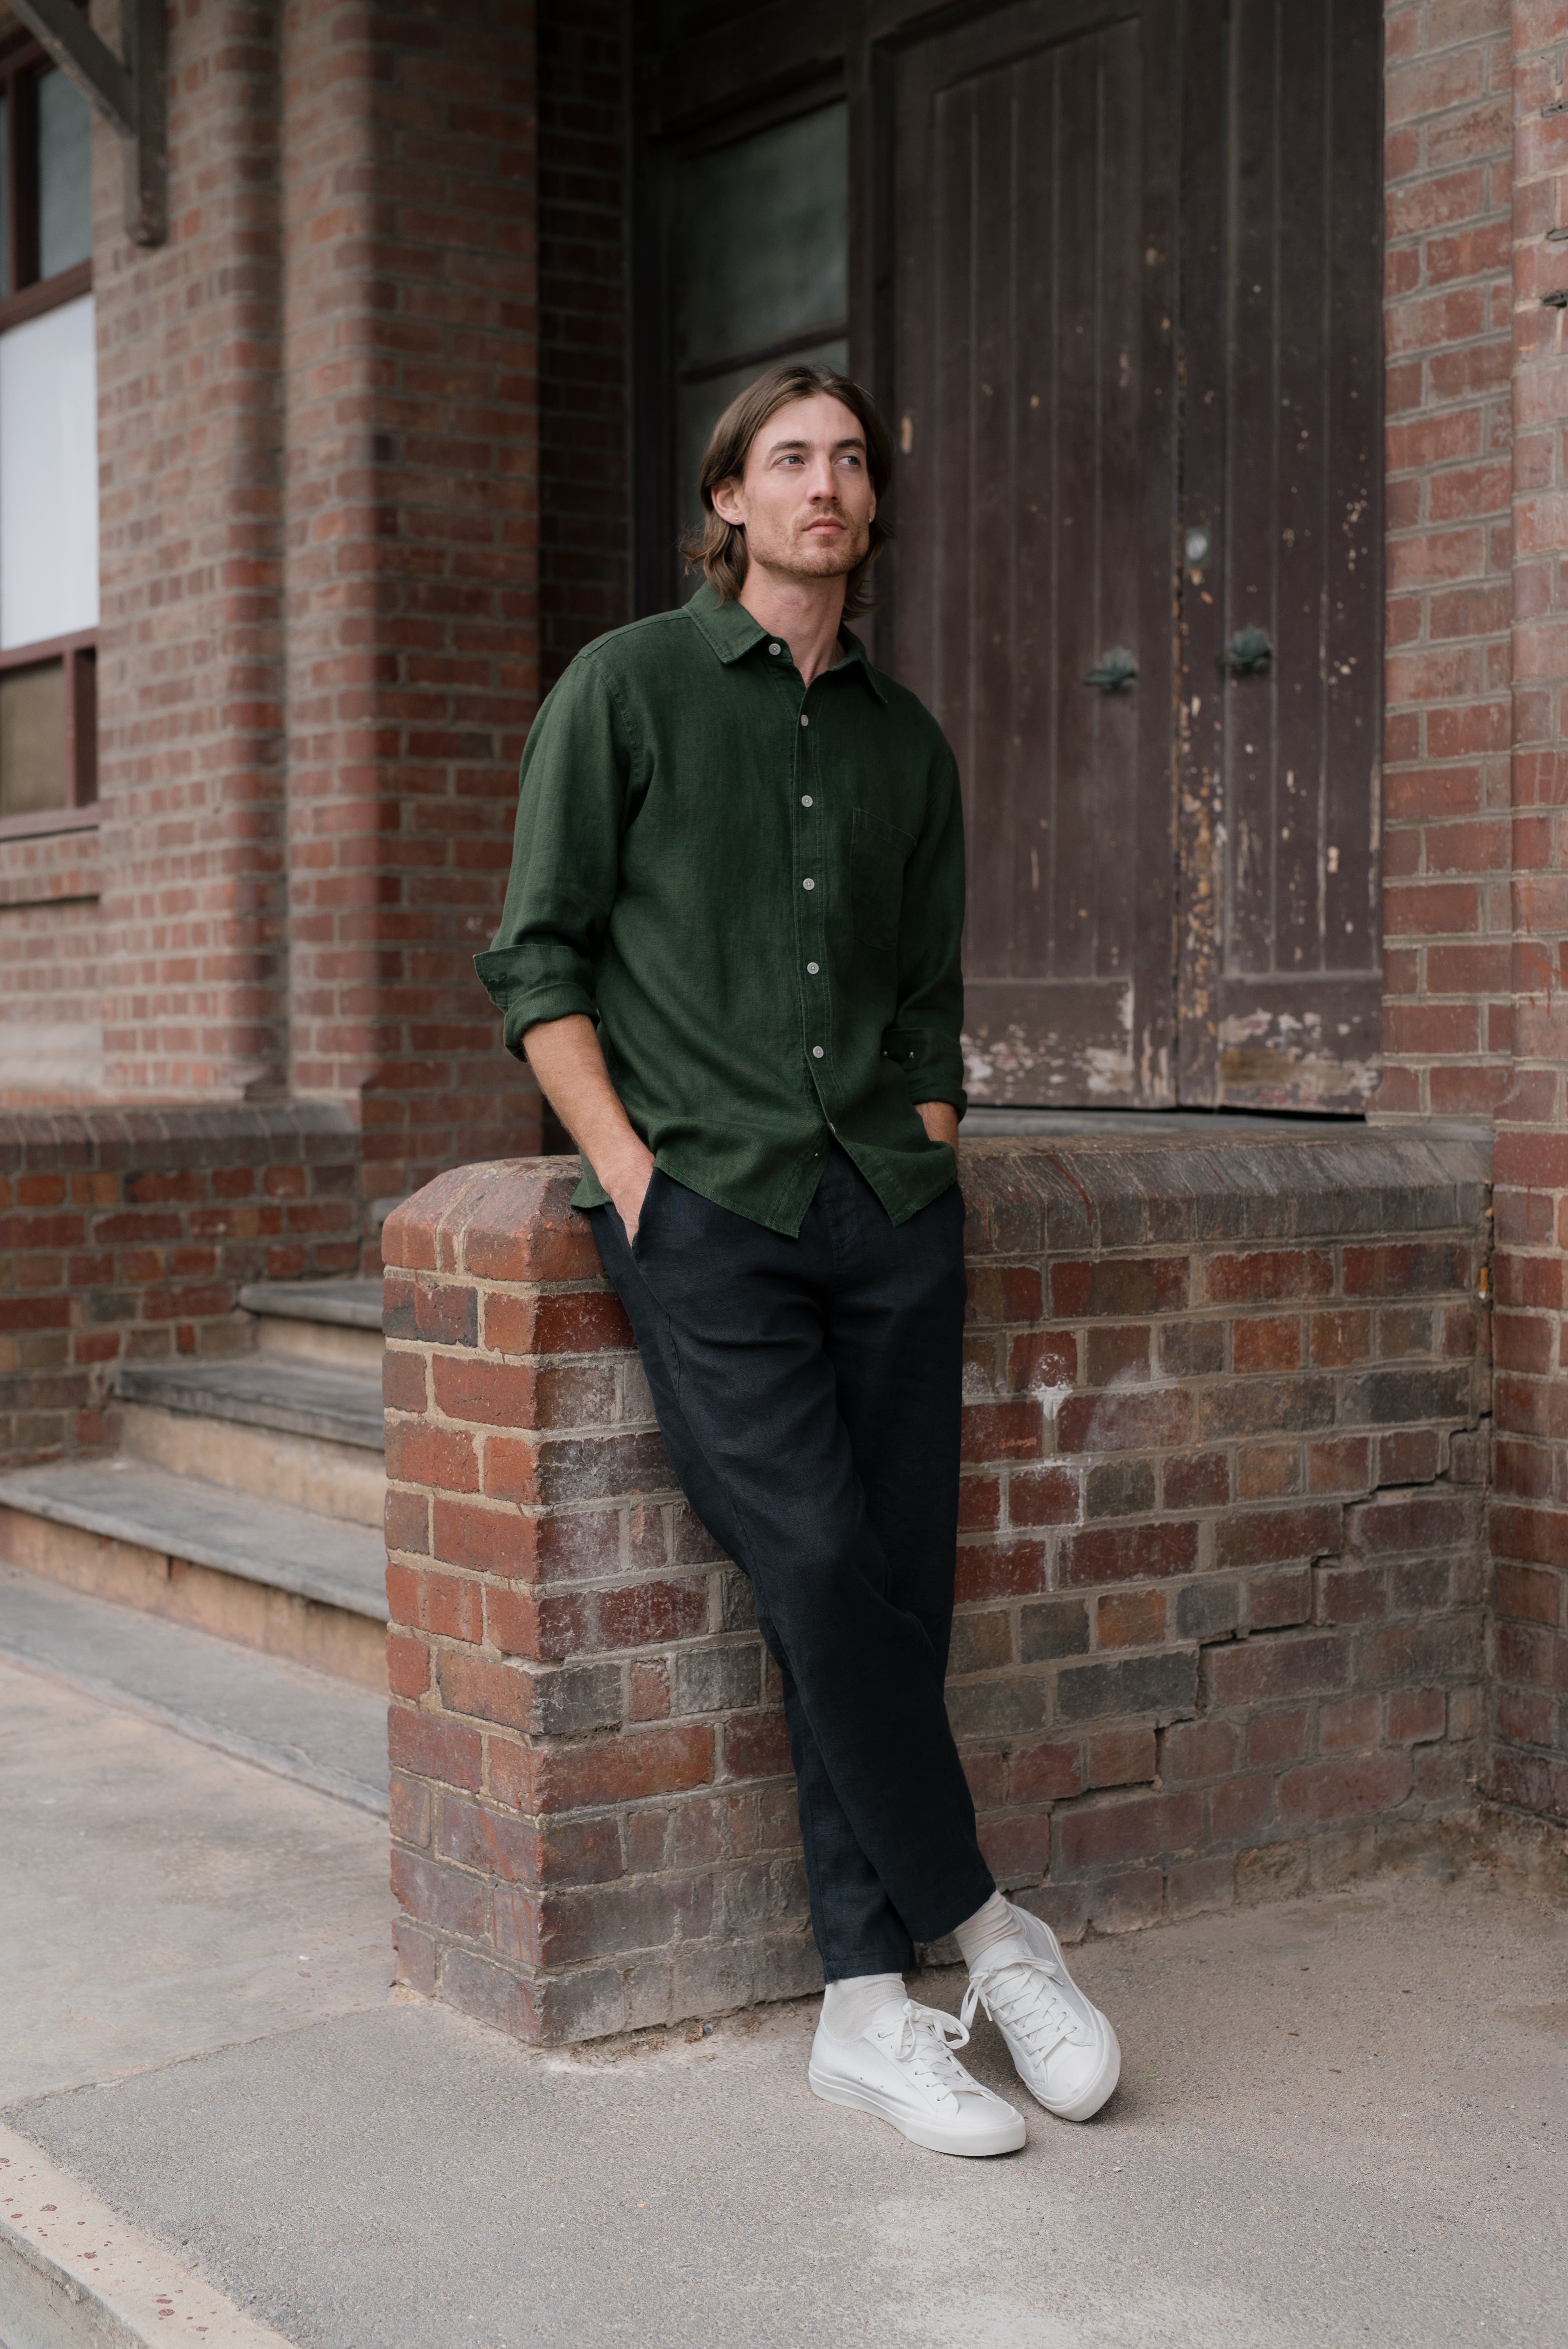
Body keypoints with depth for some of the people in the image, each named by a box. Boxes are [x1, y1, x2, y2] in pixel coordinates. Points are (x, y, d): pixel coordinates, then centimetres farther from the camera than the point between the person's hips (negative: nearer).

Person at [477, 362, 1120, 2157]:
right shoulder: (626, 689, 5)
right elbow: (536, 963, 1)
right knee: (818, 1564, -16)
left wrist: (929, 1170, 7)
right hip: (705, 1204, -4)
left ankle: (868, 2006, 7)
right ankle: (987, 1930, 2)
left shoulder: (905, 742, 18)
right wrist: (632, 1171, -8)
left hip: (887, 1208, 4)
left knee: (892, 1590, -1)